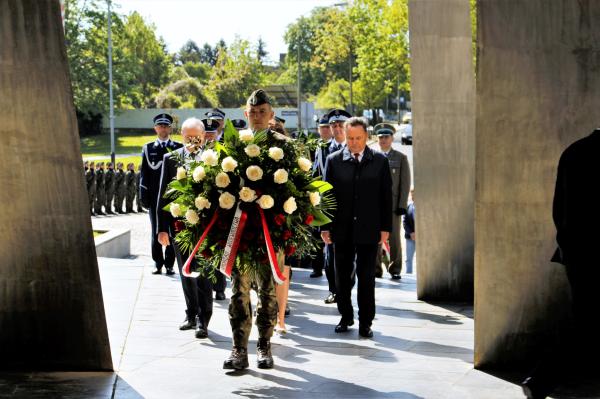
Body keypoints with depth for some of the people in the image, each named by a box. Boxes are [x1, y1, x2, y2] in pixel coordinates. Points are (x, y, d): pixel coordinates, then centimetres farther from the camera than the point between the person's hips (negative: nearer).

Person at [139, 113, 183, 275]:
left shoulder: (178, 148, 5)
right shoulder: (148, 148, 8)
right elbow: (144, 173, 6)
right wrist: (144, 195, -2)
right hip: (155, 196, 1)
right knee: (156, 231, 5)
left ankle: (169, 264, 6)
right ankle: (158, 264, 11)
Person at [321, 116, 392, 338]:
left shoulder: (380, 161, 3)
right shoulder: (334, 160, 2)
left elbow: (386, 196, 4)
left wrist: (385, 227, 0)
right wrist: (325, 227, -1)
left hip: (368, 229, -1)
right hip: (342, 229, 1)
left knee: (366, 277, 1)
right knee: (342, 276, 9)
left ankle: (366, 322, 9)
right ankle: (346, 317, 24)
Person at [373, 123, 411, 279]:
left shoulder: (401, 158, 6)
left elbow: (405, 183, 2)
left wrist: (402, 205, -6)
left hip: (394, 205, -1)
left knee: (394, 238, 0)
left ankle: (395, 269, 8)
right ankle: (376, 269, 10)